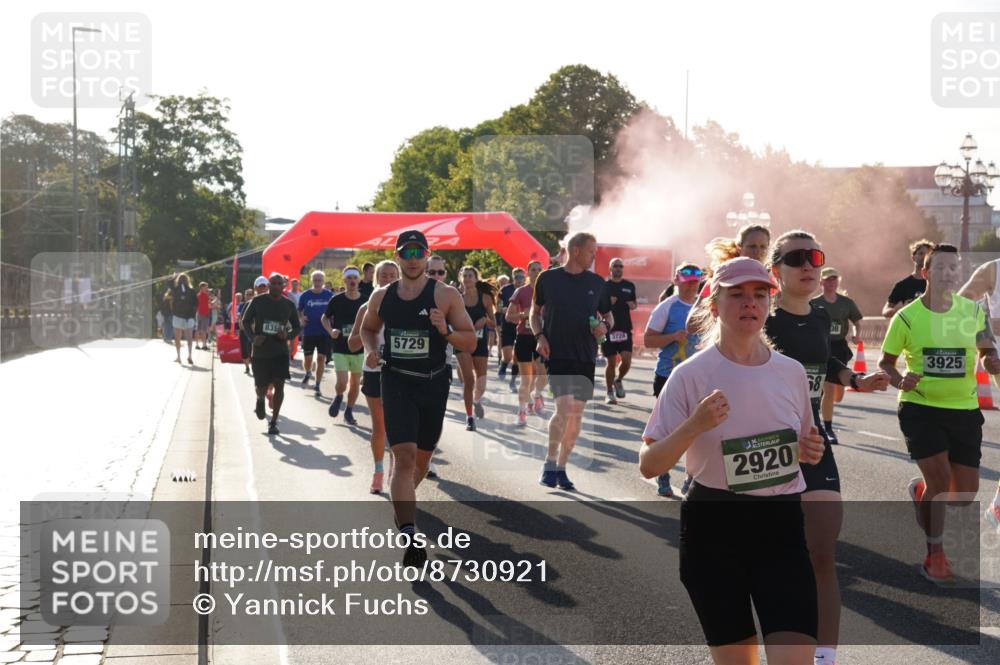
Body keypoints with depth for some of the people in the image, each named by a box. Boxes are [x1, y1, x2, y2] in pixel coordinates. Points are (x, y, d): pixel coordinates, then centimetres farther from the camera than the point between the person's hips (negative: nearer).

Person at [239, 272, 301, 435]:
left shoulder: (289, 305, 2)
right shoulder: (258, 301, -3)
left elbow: (297, 327, 11)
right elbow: (245, 321, 5)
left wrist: (288, 335, -11)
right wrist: (253, 336, -12)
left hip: (280, 351, 1)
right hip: (260, 351, 0)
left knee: (279, 385, -10)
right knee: (262, 386, 6)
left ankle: (273, 421, 0)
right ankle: (260, 400, 44)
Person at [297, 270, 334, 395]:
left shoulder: (330, 295, 1)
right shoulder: (305, 295, 0)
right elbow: (298, 310, 9)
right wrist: (301, 319, -10)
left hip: (324, 332, 0)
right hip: (308, 332, 0)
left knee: (321, 359, -2)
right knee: (307, 358, 4)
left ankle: (317, 386, 9)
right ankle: (308, 374, 37)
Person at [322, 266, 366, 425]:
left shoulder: (365, 301, -2)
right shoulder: (336, 300, -4)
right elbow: (324, 318, 9)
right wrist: (330, 331, -9)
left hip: (359, 348, 2)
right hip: (340, 349, -2)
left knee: (355, 383, 9)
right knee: (342, 382, -14)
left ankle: (349, 412, 27)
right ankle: (338, 397, 20)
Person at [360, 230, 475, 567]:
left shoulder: (445, 295, -6)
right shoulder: (381, 297, 3)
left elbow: (470, 342, -6)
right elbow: (368, 328, 22)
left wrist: (445, 331, -25)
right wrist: (370, 349, 1)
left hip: (433, 384, 0)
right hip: (396, 383, 0)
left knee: (421, 458, 16)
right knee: (404, 457, -15)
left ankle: (401, 502, 48)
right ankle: (409, 537, -20)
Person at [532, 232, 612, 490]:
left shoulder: (596, 283, 7)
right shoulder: (548, 278, 1)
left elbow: (608, 316, 17)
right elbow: (535, 311, 11)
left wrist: (605, 326, -6)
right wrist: (539, 336, -5)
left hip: (585, 356, 4)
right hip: (557, 353, -4)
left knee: (576, 414, 5)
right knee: (564, 409, -17)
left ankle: (561, 467, 17)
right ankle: (550, 462, 1)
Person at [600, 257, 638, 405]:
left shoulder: (629, 286, 10)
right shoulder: (604, 286, 2)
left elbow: (634, 304, 21)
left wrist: (633, 304, -2)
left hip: (625, 328, 2)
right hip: (608, 328, -2)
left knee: (626, 360, -8)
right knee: (611, 362, 2)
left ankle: (618, 380, 22)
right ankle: (610, 393, 14)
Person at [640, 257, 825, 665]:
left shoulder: (791, 372, 6)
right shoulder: (691, 375, -6)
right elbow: (648, 466, -8)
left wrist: (808, 452, -2)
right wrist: (695, 425, -23)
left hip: (781, 526, 3)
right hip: (713, 529, -2)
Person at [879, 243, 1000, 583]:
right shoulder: (906, 317, -7)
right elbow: (886, 361, 3)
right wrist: (900, 381, -18)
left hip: (964, 409, 3)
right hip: (920, 407, -3)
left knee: (966, 494, 3)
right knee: (940, 480, -15)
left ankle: (920, 491, 38)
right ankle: (934, 554, 9)